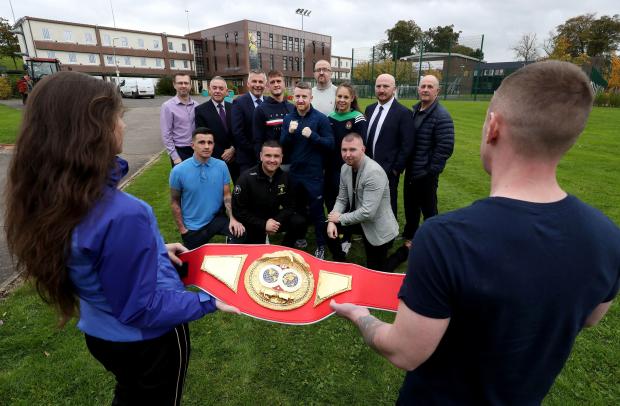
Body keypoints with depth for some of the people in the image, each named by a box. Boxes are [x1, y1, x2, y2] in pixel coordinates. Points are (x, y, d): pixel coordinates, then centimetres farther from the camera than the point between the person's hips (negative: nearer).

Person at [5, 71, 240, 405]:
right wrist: (209, 302, -17)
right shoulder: (122, 215, -37)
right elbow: (141, 309, -26)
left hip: (99, 333, 6)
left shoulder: (48, 198, -11)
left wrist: (154, 249, 7)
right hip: (146, 340, -6)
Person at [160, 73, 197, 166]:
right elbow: (166, 135, -9)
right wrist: (175, 157, -13)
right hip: (179, 151, -4)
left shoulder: (196, 105, 4)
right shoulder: (168, 106, -7)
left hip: (195, 150, 4)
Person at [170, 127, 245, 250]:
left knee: (239, 232, -26)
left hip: (216, 218, 1)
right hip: (192, 226, 0)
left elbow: (227, 195, -3)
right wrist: (182, 229, -4)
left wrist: (232, 218, -18)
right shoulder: (178, 171, -13)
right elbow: (175, 202, -3)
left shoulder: (221, 166, -9)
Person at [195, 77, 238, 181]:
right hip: (215, 158, -3)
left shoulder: (233, 108, 5)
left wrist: (233, 149, -10)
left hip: (235, 156, 3)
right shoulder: (200, 110, -5)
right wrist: (221, 155, -11)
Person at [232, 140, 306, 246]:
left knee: (299, 223, -17)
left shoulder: (285, 177, -6)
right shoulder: (246, 178, -18)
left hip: (275, 219, 4)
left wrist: (277, 221, -19)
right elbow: (238, 210, -17)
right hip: (252, 224, -3)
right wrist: (263, 225, -23)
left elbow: (289, 205, 0)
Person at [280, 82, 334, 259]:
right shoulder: (288, 118, 5)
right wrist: (289, 133, -16)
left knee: (316, 211, 3)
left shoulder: (321, 118, -7)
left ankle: (321, 246, 19)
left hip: (314, 174, -4)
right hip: (294, 172, 5)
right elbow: (282, 145, 3)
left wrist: (312, 135, -25)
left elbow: (330, 144, -11)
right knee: (296, 208, 19)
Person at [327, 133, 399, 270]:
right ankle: (339, 263, 21)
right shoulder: (345, 168, -5)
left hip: (379, 230, -7)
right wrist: (332, 221, -14)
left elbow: (368, 213, -32)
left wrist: (340, 218, -19)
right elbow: (342, 199, 3)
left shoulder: (374, 172, -30)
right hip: (359, 220, 7)